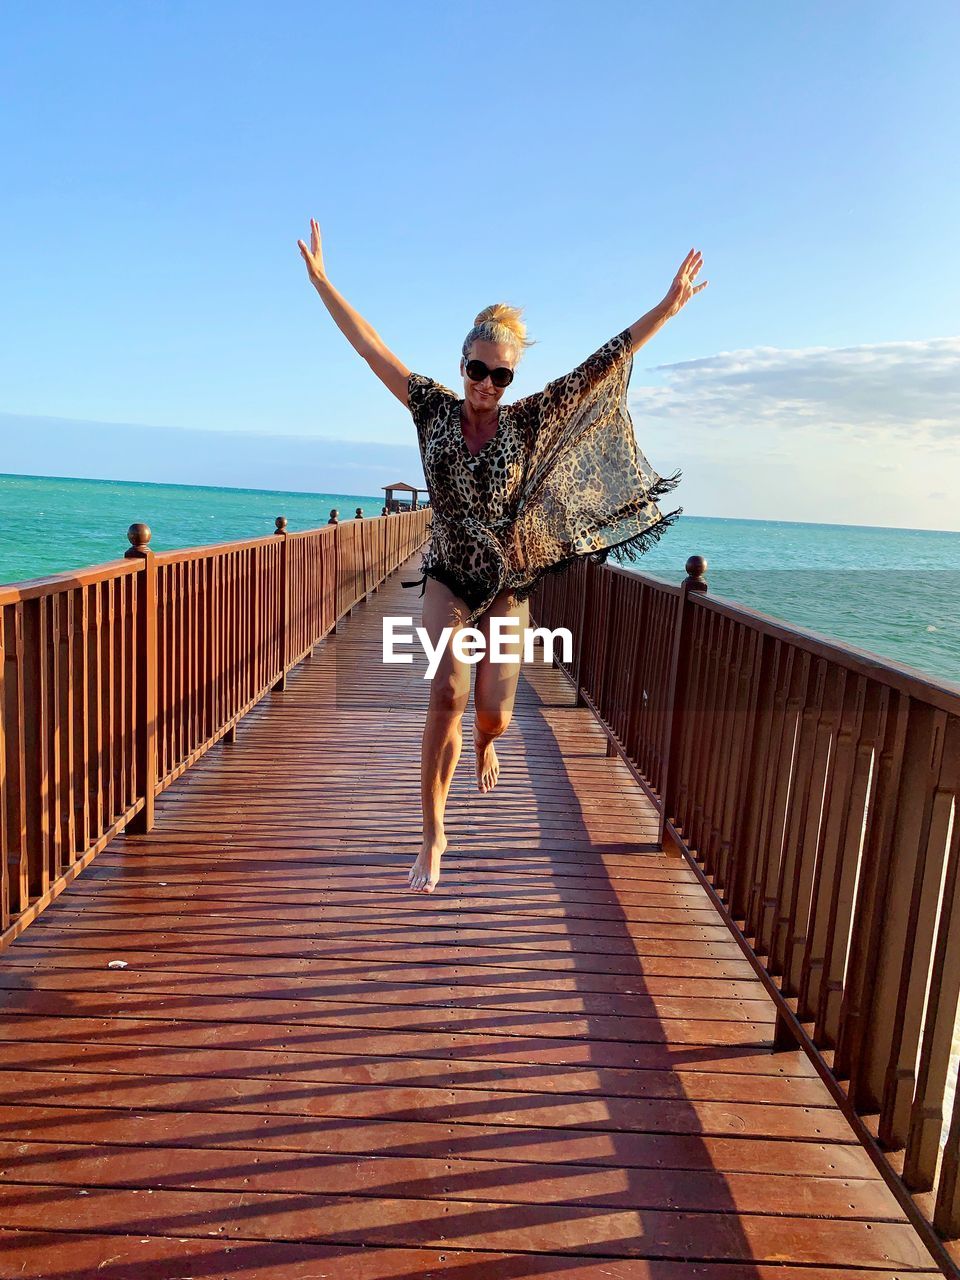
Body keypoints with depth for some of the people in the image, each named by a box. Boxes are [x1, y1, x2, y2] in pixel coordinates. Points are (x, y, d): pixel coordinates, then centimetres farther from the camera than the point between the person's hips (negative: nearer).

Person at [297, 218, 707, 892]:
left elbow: (603, 364, -4)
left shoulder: (529, 421, -2)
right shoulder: (435, 408, -1)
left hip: (509, 584, 1)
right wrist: (320, 278, -1)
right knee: (448, 696, -18)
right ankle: (434, 837, -4)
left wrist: (667, 307, -5)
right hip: (448, 578, 0)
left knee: (493, 713, -2)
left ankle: (486, 745, 41)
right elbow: (371, 345, 0)